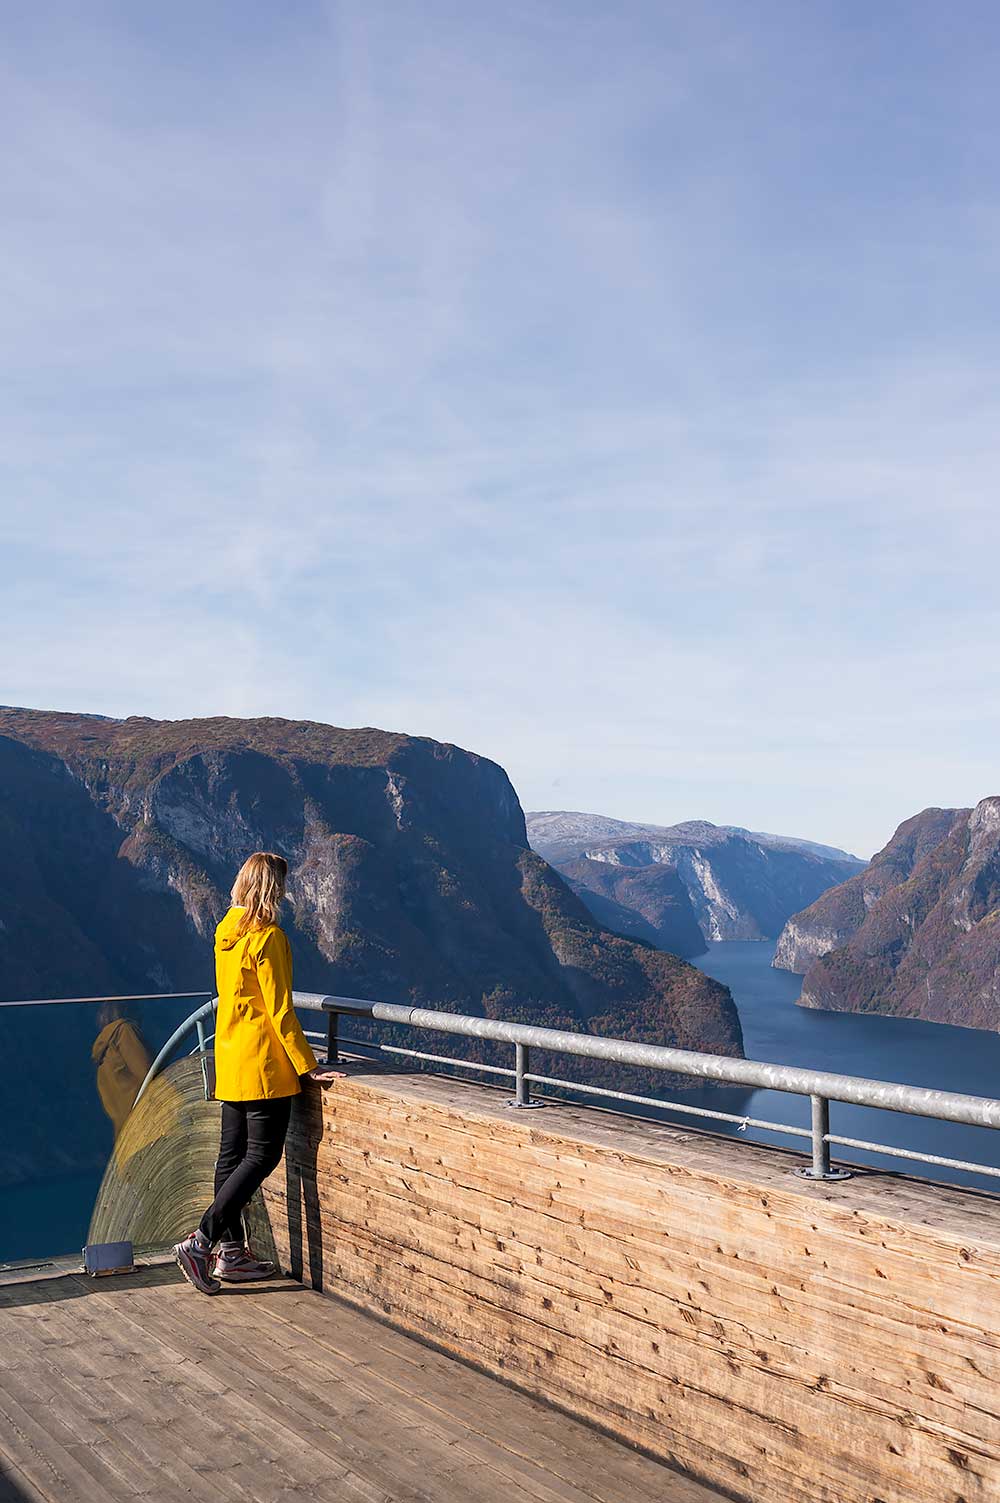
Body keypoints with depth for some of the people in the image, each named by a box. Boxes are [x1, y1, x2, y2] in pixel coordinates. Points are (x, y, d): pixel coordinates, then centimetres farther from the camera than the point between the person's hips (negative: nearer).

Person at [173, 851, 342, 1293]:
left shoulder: (227, 932, 9)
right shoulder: (267, 937, -17)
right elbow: (280, 1009, -17)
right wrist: (307, 1065, -13)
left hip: (229, 1057, 9)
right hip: (263, 1064, -9)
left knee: (233, 1154, 11)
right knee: (263, 1155, -2)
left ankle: (231, 1253, 17)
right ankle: (201, 1242, -7)